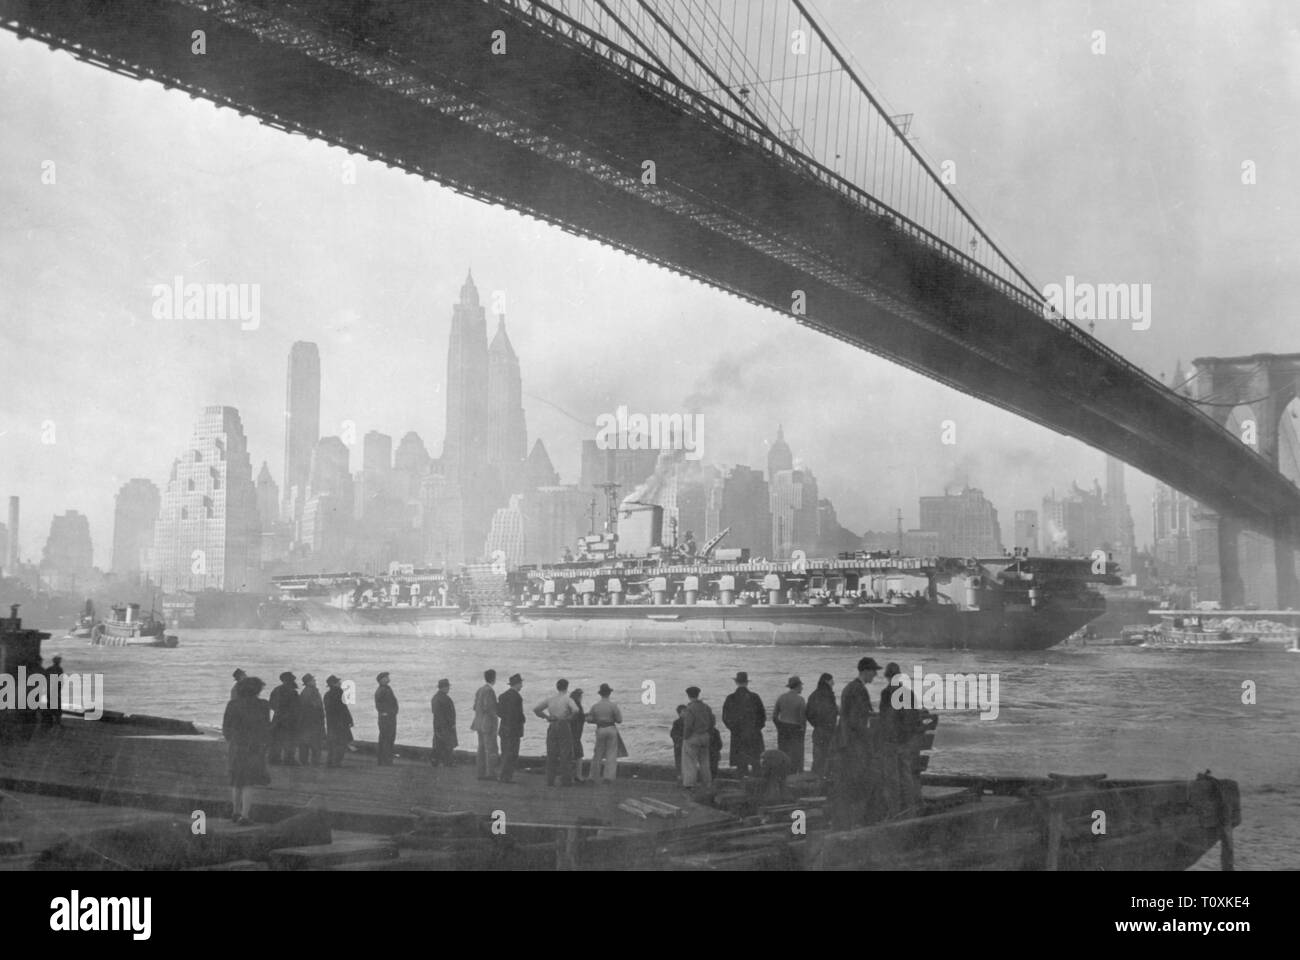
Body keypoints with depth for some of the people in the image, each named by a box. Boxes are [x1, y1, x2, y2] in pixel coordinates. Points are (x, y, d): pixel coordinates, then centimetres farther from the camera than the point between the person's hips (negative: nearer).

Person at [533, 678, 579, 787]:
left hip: (552, 727, 4)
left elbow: (536, 709, 7)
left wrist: (546, 717, 11)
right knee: (565, 755, 2)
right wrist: (569, 717, -8)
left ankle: (550, 780, 7)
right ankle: (565, 780, -1)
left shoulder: (550, 699, 7)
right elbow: (575, 710, -25)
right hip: (564, 726, -4)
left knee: (551, 755, 9)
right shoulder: (567, 699, -6)